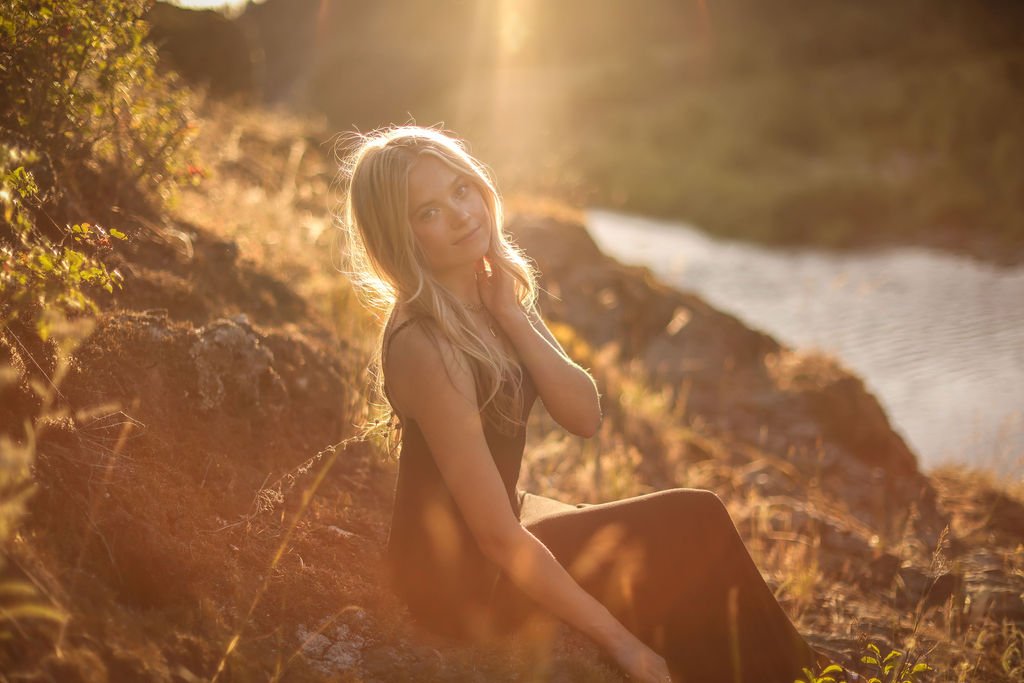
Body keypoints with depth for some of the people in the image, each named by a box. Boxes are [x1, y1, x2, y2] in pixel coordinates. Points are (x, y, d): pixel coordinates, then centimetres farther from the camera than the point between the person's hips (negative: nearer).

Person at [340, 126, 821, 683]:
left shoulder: (496, 292, -2)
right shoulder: (425, 348, -28)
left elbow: (585, 417, -6)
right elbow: (498, 537, -26)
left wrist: (513, 318, -19)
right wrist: (618, 638, -18)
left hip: (490, 528, 7)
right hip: (459, 576, -7)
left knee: (696, 523, 6)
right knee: (695, 527, -4)